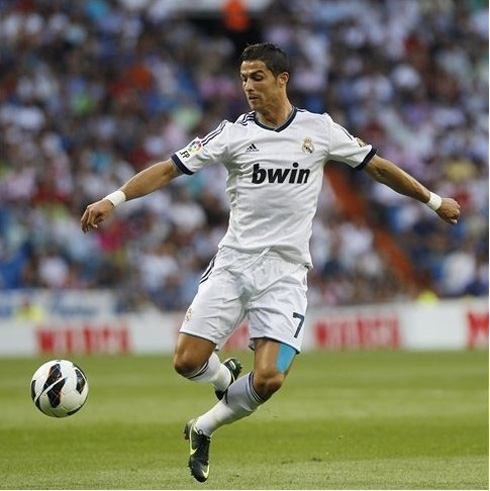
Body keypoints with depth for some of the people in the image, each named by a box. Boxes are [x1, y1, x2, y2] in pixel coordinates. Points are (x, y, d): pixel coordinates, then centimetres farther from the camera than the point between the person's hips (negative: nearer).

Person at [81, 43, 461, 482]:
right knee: (188, 361, -12)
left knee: (268, 380, -16)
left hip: (285, 273, 0)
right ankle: (226, 377, 25)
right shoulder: (234, 133, 1)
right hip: (234, 262, 0)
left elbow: (376, 166, 16)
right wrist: (114, 199, -14)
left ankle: (203, 429, 10)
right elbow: (170, 169, -3)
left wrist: (433, 200, 21)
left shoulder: (320, 129, 4)